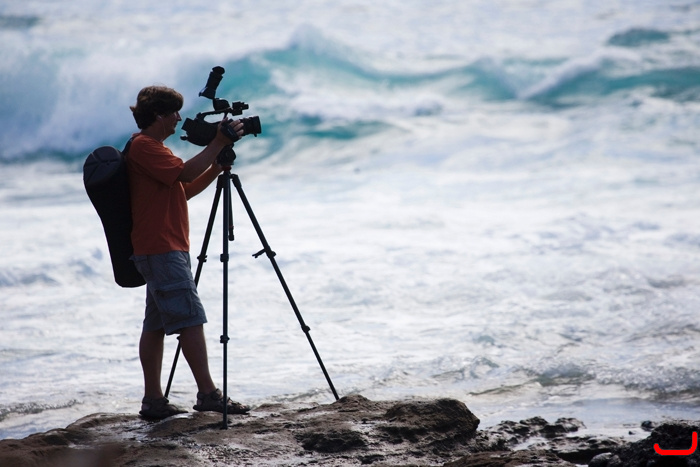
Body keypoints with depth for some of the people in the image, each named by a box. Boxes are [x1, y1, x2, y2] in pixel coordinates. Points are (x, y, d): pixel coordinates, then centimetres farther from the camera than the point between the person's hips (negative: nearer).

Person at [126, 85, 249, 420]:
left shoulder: (152, 148, 21)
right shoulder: (143, 146, -11)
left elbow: (186, 188, 21)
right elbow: (184, 172, -21)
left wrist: (217, 166, 9)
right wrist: (217, 144, -15)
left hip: (166, 249, 11)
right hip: (161, 250, -11)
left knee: (156, 324, 7)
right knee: (191, 319, -13)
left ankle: (153, 400, 7)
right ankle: (208, 394, -15)